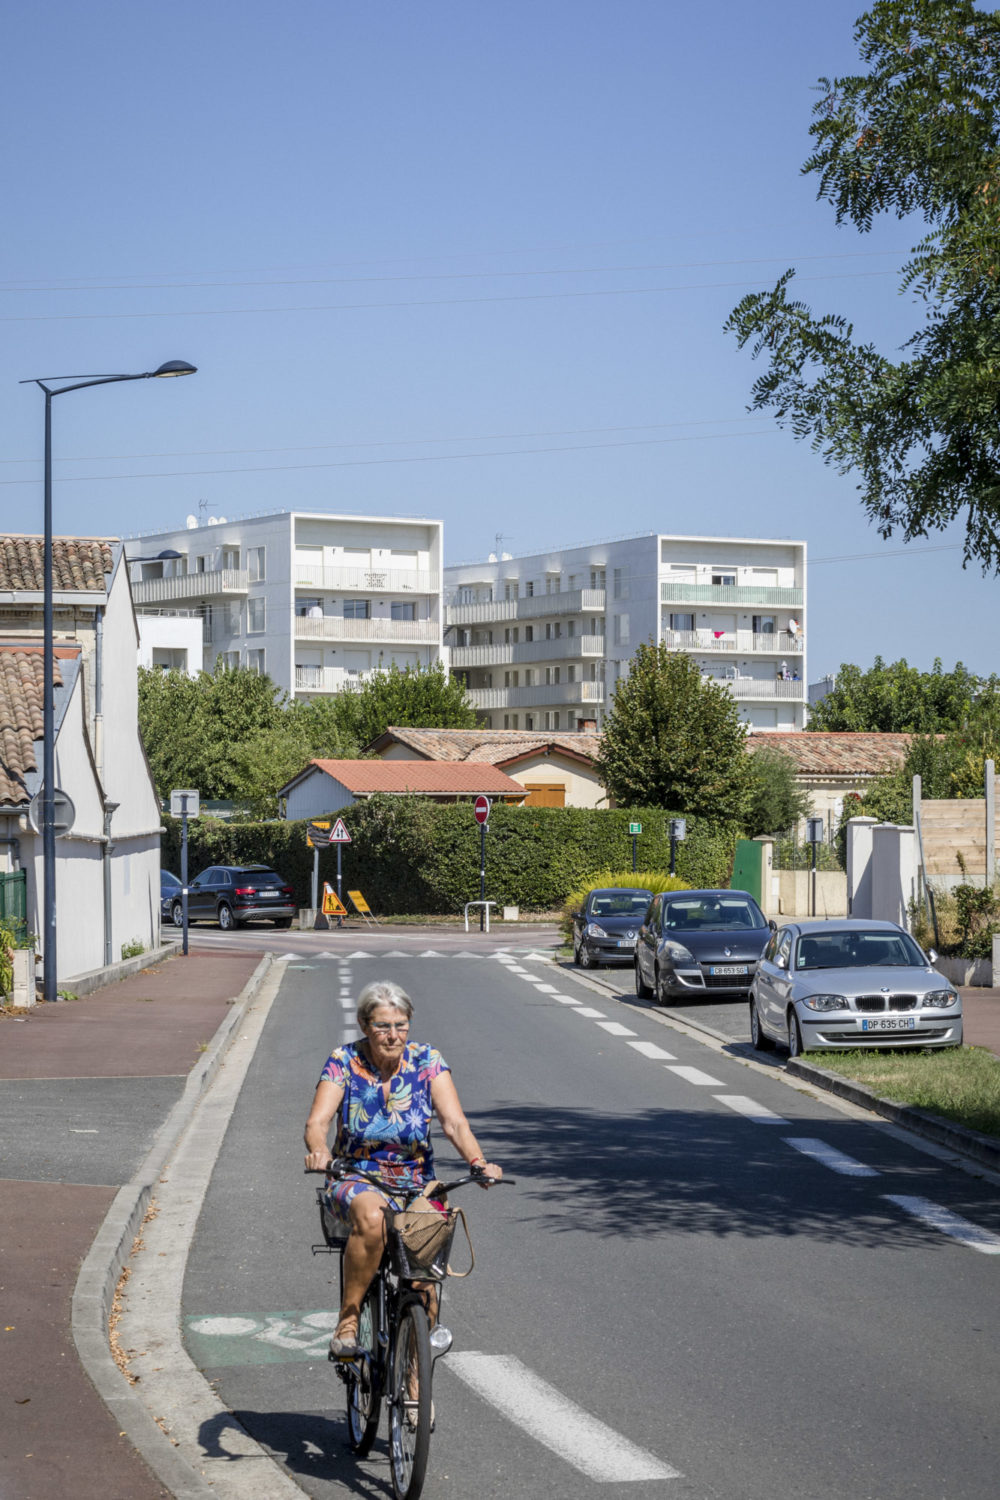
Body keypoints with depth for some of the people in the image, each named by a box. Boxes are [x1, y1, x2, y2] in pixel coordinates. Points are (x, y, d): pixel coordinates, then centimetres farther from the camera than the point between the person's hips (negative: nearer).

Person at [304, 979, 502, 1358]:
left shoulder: (427, 1061, -4)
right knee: (371, 1217, -36)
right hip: (355, 1180, -1)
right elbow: (318, 1121, -16)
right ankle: (347, 1320, -21)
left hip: (415, 1182, 1)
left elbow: (454, 1122, -14)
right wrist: (318, 1151, -40)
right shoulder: (344, 1061, -6)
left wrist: (479, 1162, -33)